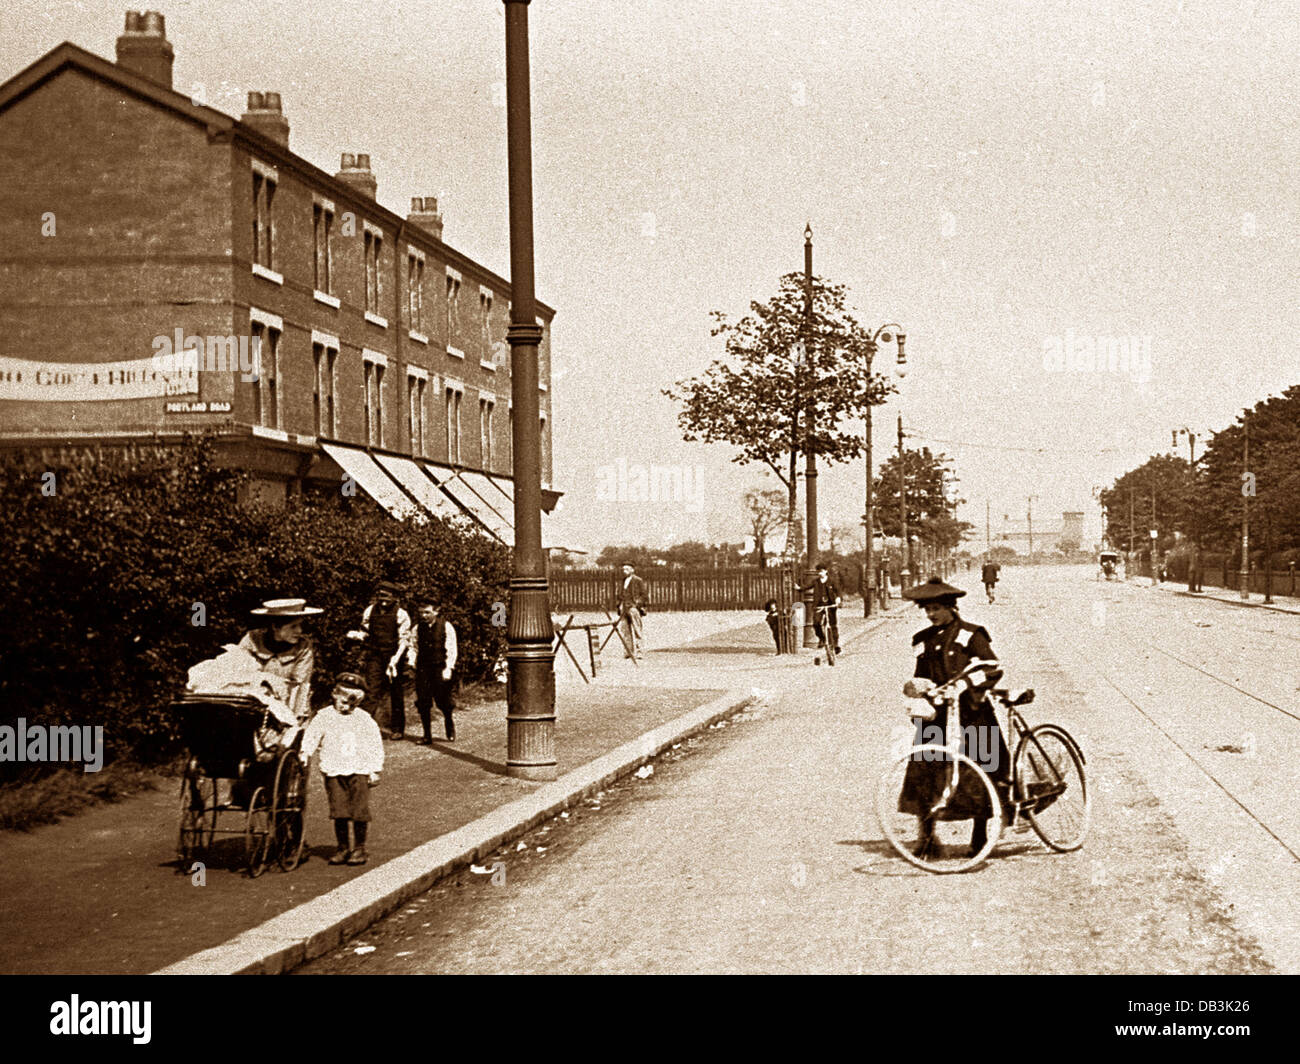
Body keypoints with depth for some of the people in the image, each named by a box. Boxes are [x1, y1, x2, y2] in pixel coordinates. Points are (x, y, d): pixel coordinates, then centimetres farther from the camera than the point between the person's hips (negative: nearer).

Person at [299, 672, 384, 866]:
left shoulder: (364, 720, 5)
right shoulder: (324, 716, 6)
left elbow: (375, 746, 8)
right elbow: (312, 734, 4)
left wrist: (375, 770, 4)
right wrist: (305, 752, -14)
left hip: (359, 771, -1)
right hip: (334, 771, 1)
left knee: (359, 811, -3)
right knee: (339, 812, 0)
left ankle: (359, 848, 8)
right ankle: (342, 848, 12)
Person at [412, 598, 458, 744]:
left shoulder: (446, 626, -3)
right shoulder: (418, 628, 9)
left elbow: (451, 649, -3)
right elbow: (414, 647, 15)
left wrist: (448, 668, -10)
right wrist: (412, 664, 1)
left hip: (441, 667, -3)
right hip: (423, 668, 3)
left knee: (443, 701, -2)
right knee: (423, 702, -2)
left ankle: (450, 728, 27)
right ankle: (427, 736, 6)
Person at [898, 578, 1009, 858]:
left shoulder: (970, 635, -2)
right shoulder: (924, 640, 13)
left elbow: (993, 668, -10)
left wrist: (965, 683, -23)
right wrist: (914, 687, -1)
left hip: (970, 712, -4)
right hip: (937, 713, 4)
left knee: (976, 775, -4)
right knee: (924, 771, -9)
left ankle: (980, 836, 8)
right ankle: (926, 832, -2)